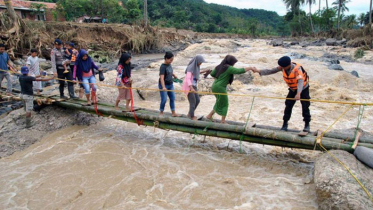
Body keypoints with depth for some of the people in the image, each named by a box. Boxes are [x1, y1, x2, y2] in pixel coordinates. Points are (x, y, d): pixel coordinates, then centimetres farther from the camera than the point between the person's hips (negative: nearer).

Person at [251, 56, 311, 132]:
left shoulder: (297, 69, -35)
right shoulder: (283, 68, -19)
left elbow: (300, 81, -47)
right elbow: (271, 71, -14)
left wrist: (298, 93, -61)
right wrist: (259, 71, -25)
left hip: (303, 89, -5)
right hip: (293, 89, 5)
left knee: (305, 107, -4)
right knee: (288, 106, 0)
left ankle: (307, 125, 12)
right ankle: (285, 124, 9)